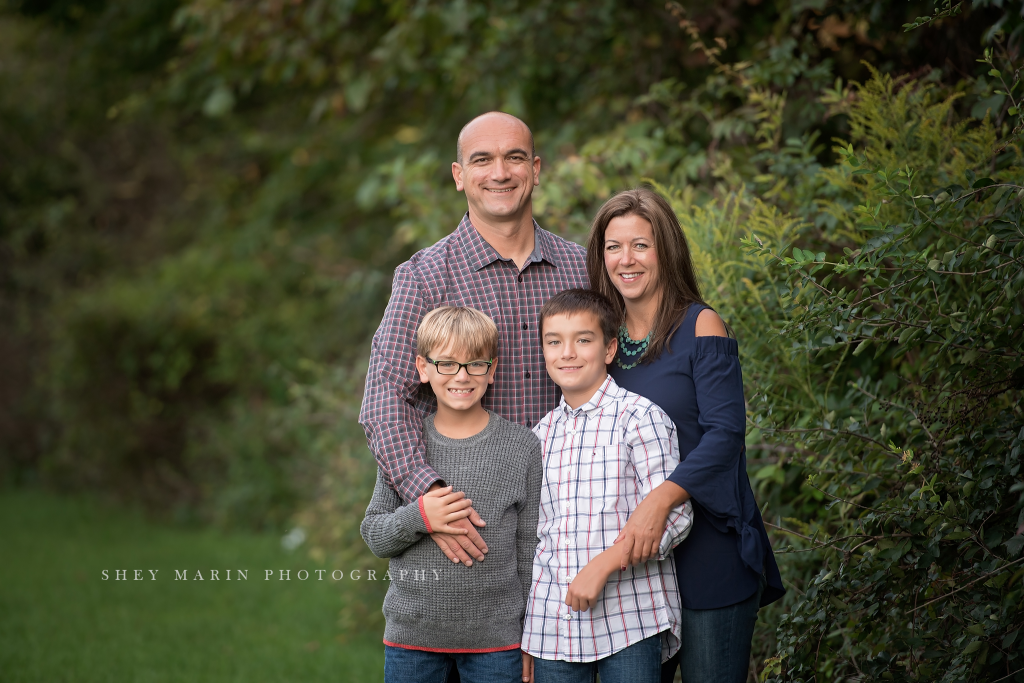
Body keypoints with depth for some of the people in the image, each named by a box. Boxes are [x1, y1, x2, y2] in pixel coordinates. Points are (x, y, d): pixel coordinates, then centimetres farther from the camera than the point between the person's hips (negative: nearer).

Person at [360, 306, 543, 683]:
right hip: (411, 634, 1)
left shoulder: (523, 446, -1)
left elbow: (531, 549, 2)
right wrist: (418, 518, -16)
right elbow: (374, 536, 4)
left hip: (495, 638, -1)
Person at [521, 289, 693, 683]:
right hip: (553, 624, 5)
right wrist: (525, 637, 16)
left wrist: (603, 564, -19)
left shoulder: (639, 418, -4)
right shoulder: (542, 435, 13)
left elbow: (674, 517, -10)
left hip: (630, 619, -5)